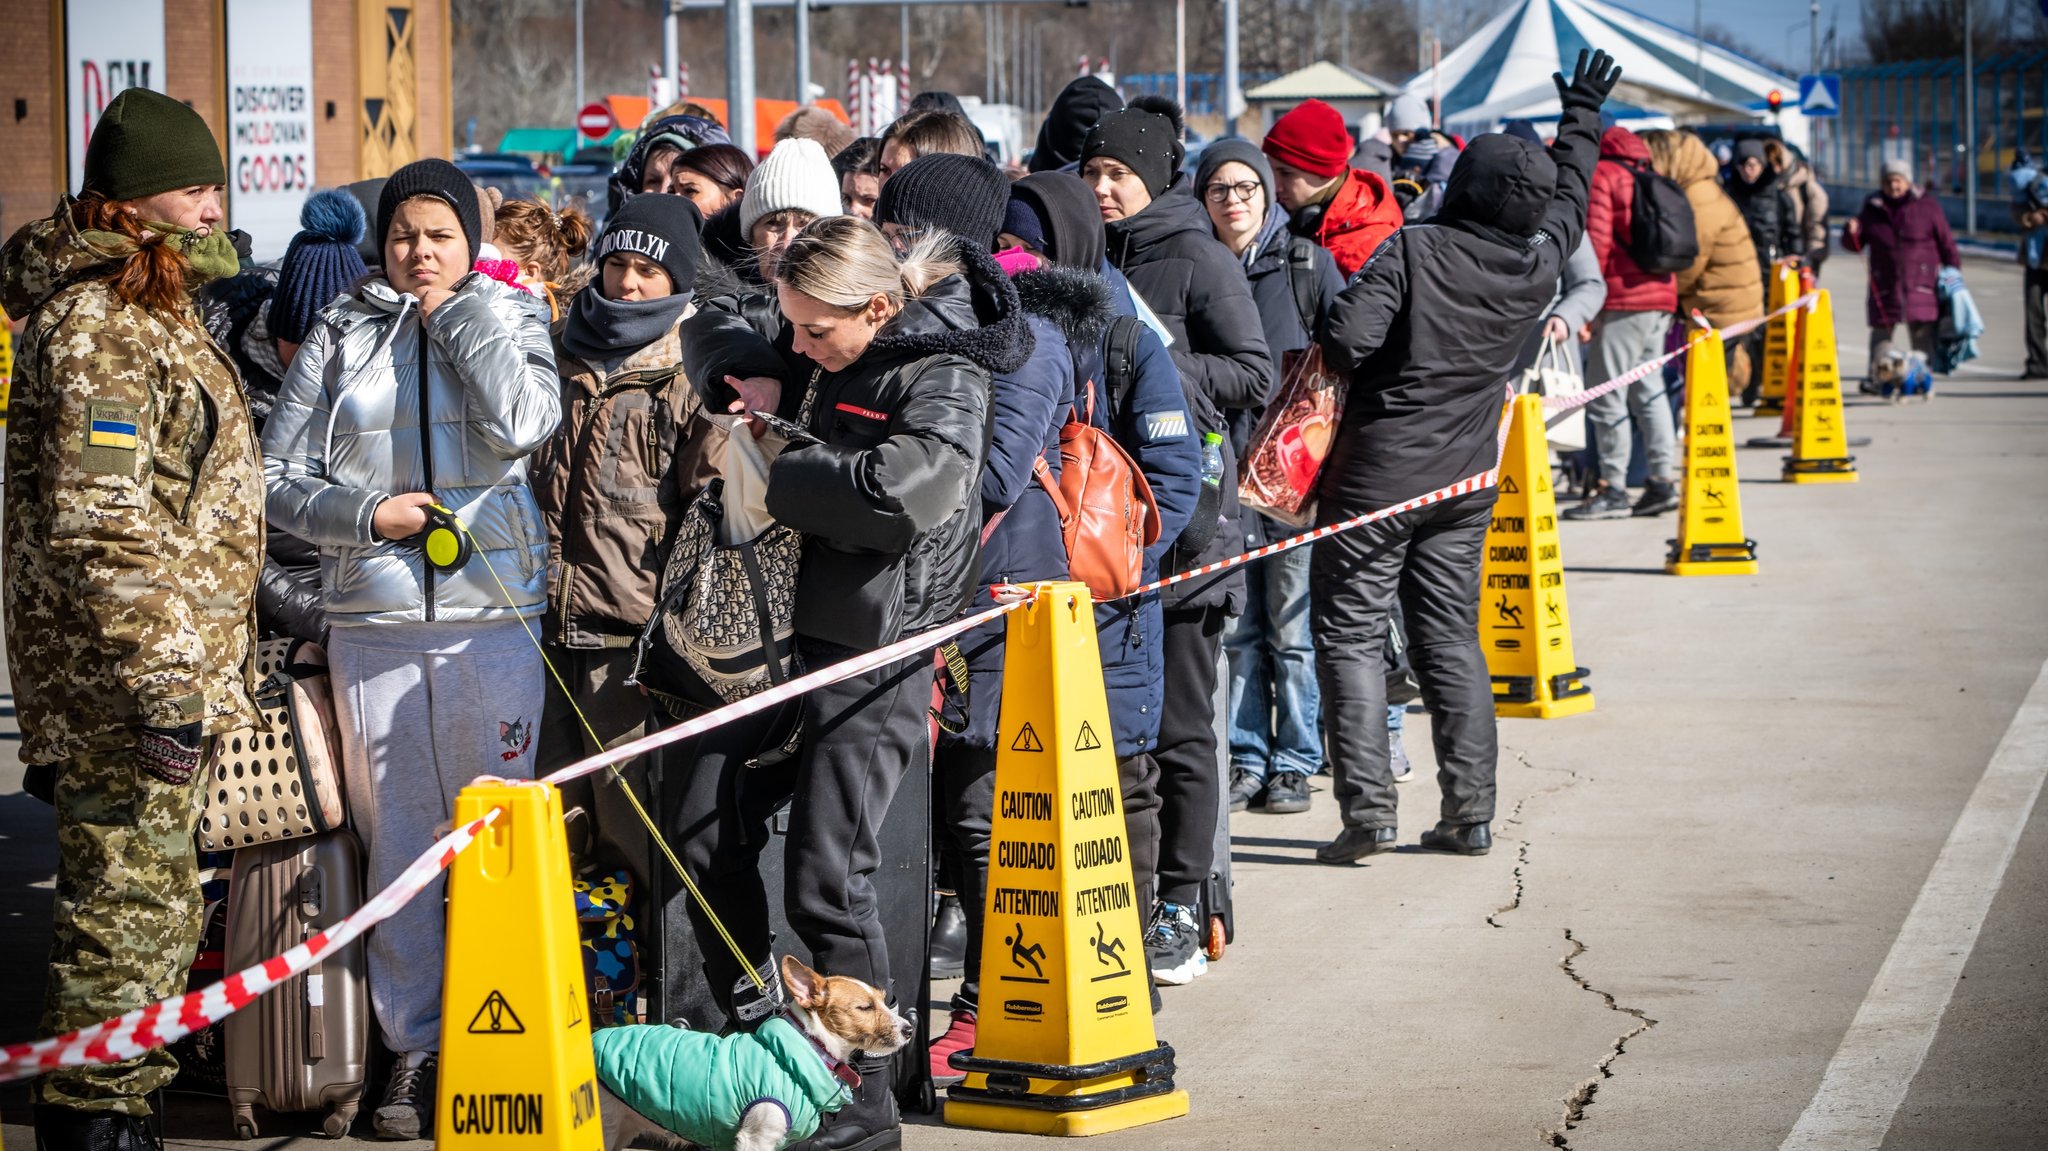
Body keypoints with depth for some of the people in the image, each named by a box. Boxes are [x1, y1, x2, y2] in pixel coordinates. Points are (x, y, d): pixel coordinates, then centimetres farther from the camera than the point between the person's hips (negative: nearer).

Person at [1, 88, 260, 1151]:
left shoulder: (153, 316, 18)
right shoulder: (98, 329, -16)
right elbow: (103, 528, -23)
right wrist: (163, 688, -26)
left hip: (164, 671, 10)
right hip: (130, 687, -10)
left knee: (147, 905, 16)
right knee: (130, 908, -6)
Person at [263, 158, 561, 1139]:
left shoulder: (510, 317, 8)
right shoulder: (341, 335, 10)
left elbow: (524, 421, -12)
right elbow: (278, 478, 8)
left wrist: (458, 314, -4)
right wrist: (366, 513, -8)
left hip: (491, 615, -1)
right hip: (372, 621, 1)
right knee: (394, 839, 4)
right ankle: (414, 1046, 11)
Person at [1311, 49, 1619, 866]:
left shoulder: (1411, 252, -16)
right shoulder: (1537, 268, -1)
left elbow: (1347, 341, -25)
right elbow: (1569, 199, 20)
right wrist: (1583, 117, 35)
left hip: (1379, 474, -5)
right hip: (1466, 479, 5)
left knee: (1349, 635, 1)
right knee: (1450, 637, 13)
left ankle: (1368, 808, -8)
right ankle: (1470, 813, 11)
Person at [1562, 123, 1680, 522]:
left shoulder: (1599, 175, -4)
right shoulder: (1644, 175, 20)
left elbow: (1597, 241, -13)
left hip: (1624, 299, -8)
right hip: (1661, 294, 9)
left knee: (1608, 398, -5)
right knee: (1649, 388, 13)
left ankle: (1613, 489, -5)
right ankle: (1662, 479, 10)